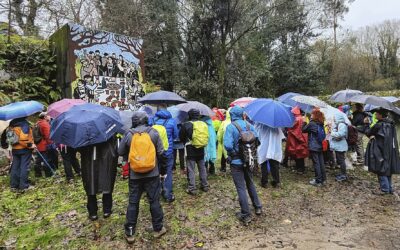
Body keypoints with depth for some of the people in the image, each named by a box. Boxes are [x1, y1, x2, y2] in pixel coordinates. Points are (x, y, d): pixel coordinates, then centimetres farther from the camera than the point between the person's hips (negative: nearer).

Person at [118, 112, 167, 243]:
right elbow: (161, 153, -3)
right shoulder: (153, 132, -5)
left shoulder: (128, 134, -3)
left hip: (134, 175, 1)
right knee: (154, 201, 10)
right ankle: (158, 228, 22)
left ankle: (129, 233, 19)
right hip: (152, 173, 0)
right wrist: (162, 168, 9)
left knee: (133, 202, 10)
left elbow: (120, 152, 7)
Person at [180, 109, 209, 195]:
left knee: (191, 170, 2)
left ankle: (192, 189, 4)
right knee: (202, 168, 16)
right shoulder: (204, 124, 2)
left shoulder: (186, 125, -12)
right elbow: (206, 137, 10)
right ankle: (205, 185, 26)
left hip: (190, 151, -5)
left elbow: (181, 137, -1)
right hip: (201, 150, 5)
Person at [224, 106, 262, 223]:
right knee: (250, 183, 24)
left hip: (236, 161, -5)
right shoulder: (249, 125, 1)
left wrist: (233, 153, -6)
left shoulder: (230, 127, -15)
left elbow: (228, 145, -24)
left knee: (241, 188, 4)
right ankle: (257, 207, 35)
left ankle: (246, 215, 10)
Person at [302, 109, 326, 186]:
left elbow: (304, 130, -6)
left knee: (316, 163, -2)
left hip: (313, 147, -7)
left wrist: (304, 122, 7)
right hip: (320, 146, 7)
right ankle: (323, 179, 23)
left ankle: (318, 181, 4)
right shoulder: (321, 124, 5)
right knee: (321, 163, 13)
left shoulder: (311, 123, -17)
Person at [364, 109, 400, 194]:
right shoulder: (391, 124, 4)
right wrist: (374, 136, 10)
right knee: (388, 169, 17)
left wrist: (366, 124, 8)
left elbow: (368, 133, -7)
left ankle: (385, 189, 7)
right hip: (390, 151, 8)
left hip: (380, 151, -8)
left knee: (381, 169, 3)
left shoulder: (378, 125, -20)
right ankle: (389, 188, 26)